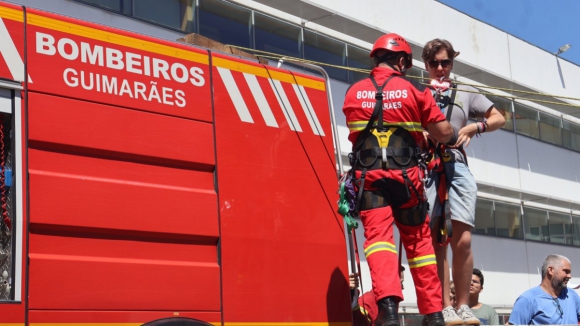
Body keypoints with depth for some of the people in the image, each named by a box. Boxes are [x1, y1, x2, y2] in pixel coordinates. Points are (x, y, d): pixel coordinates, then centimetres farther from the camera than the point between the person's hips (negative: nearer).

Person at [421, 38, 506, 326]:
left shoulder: (466, 93, 20)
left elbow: (499, 119, 20)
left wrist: (474, 127, 3)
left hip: (456, 165, 2)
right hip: (425, 167, -1)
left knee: (462, 240, -11)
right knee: (436, 241, -6)